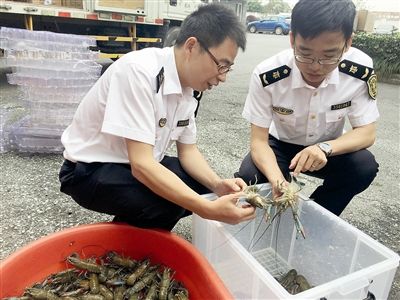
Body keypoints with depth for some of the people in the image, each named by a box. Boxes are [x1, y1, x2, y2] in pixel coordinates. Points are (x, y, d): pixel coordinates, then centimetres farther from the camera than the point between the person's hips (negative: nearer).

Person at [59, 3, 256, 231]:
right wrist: (209, 210, -37)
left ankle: (144, 229, 12)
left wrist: (218, 185, -15)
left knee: (205, 183, 1)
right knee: (168, 204, -29)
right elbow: (141, 164, -33)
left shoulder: (189, 87, -5)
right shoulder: (139, 72, -29)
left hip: (141, 163, 8)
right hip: (90, 170, -7)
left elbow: (188, 150, 2)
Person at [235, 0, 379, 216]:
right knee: (249, 175, -29)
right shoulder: (266, 76, -28)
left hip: (328, 151, 2)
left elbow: (366, 133, -16)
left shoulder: (361, 70, -23)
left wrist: (324, 148, -37)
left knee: (364, 166, -27)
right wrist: (277, 180, -44)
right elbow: (259, 140, -24)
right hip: (280, 145, -1)